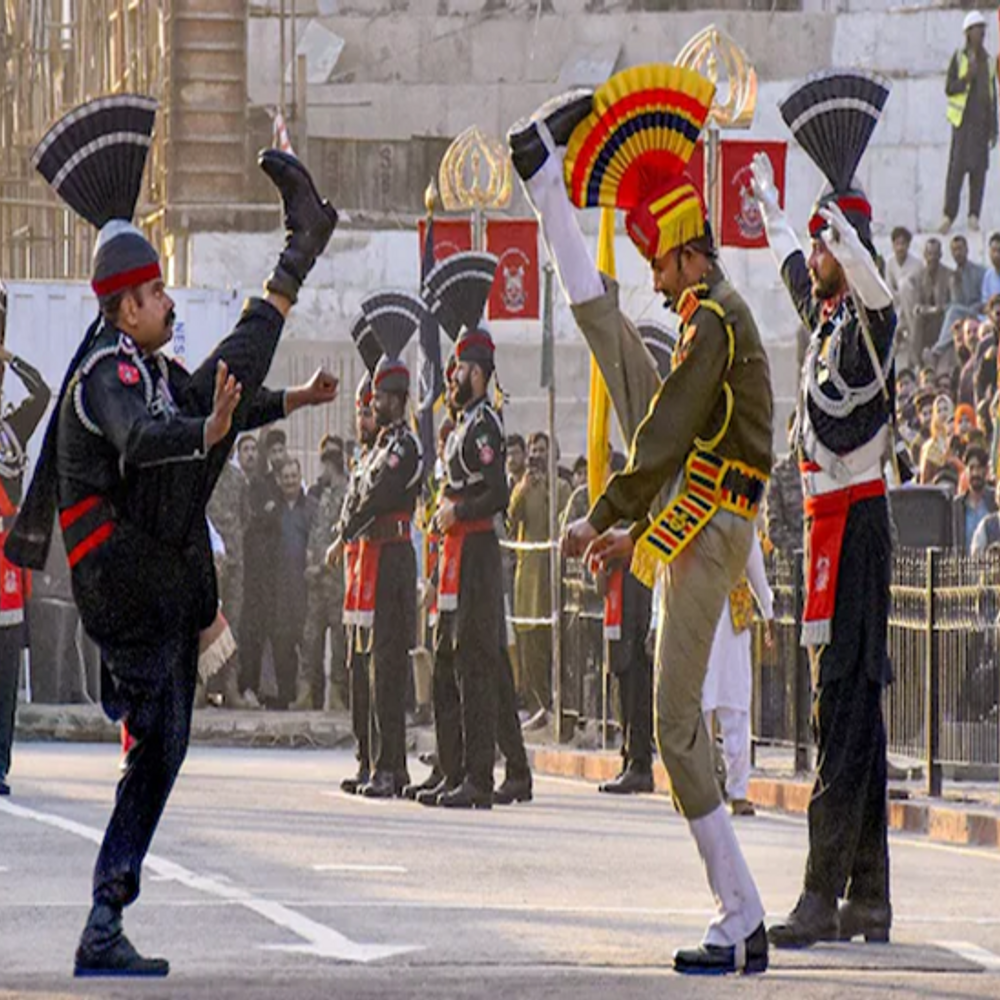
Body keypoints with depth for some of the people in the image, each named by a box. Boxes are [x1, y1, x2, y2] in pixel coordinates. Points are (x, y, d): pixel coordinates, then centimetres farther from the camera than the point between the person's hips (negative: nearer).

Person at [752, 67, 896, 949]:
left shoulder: (868, 322, -10)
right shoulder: (825, 316, 16)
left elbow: (863, 271, -35)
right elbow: (792, 261, 37)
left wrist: (837, 209, -32)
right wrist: (770, 201, 53)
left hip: (854, 519, -10)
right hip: (832, 514, 10)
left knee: (843, 699, -12)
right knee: (852, 701, 10)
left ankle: (823, 899, -17)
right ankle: (868, 899, 14)